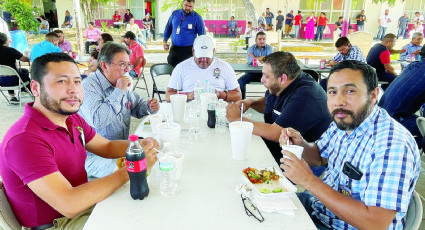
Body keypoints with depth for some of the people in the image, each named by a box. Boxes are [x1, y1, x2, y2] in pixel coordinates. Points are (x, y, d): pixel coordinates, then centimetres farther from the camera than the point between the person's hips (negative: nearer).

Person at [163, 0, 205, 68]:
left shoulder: (197, 18, -3)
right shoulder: (175, 14, 8)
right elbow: (168, 28, 20)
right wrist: (165, 41, 8)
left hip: (188, 50, -4)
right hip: (174, 49, 4)